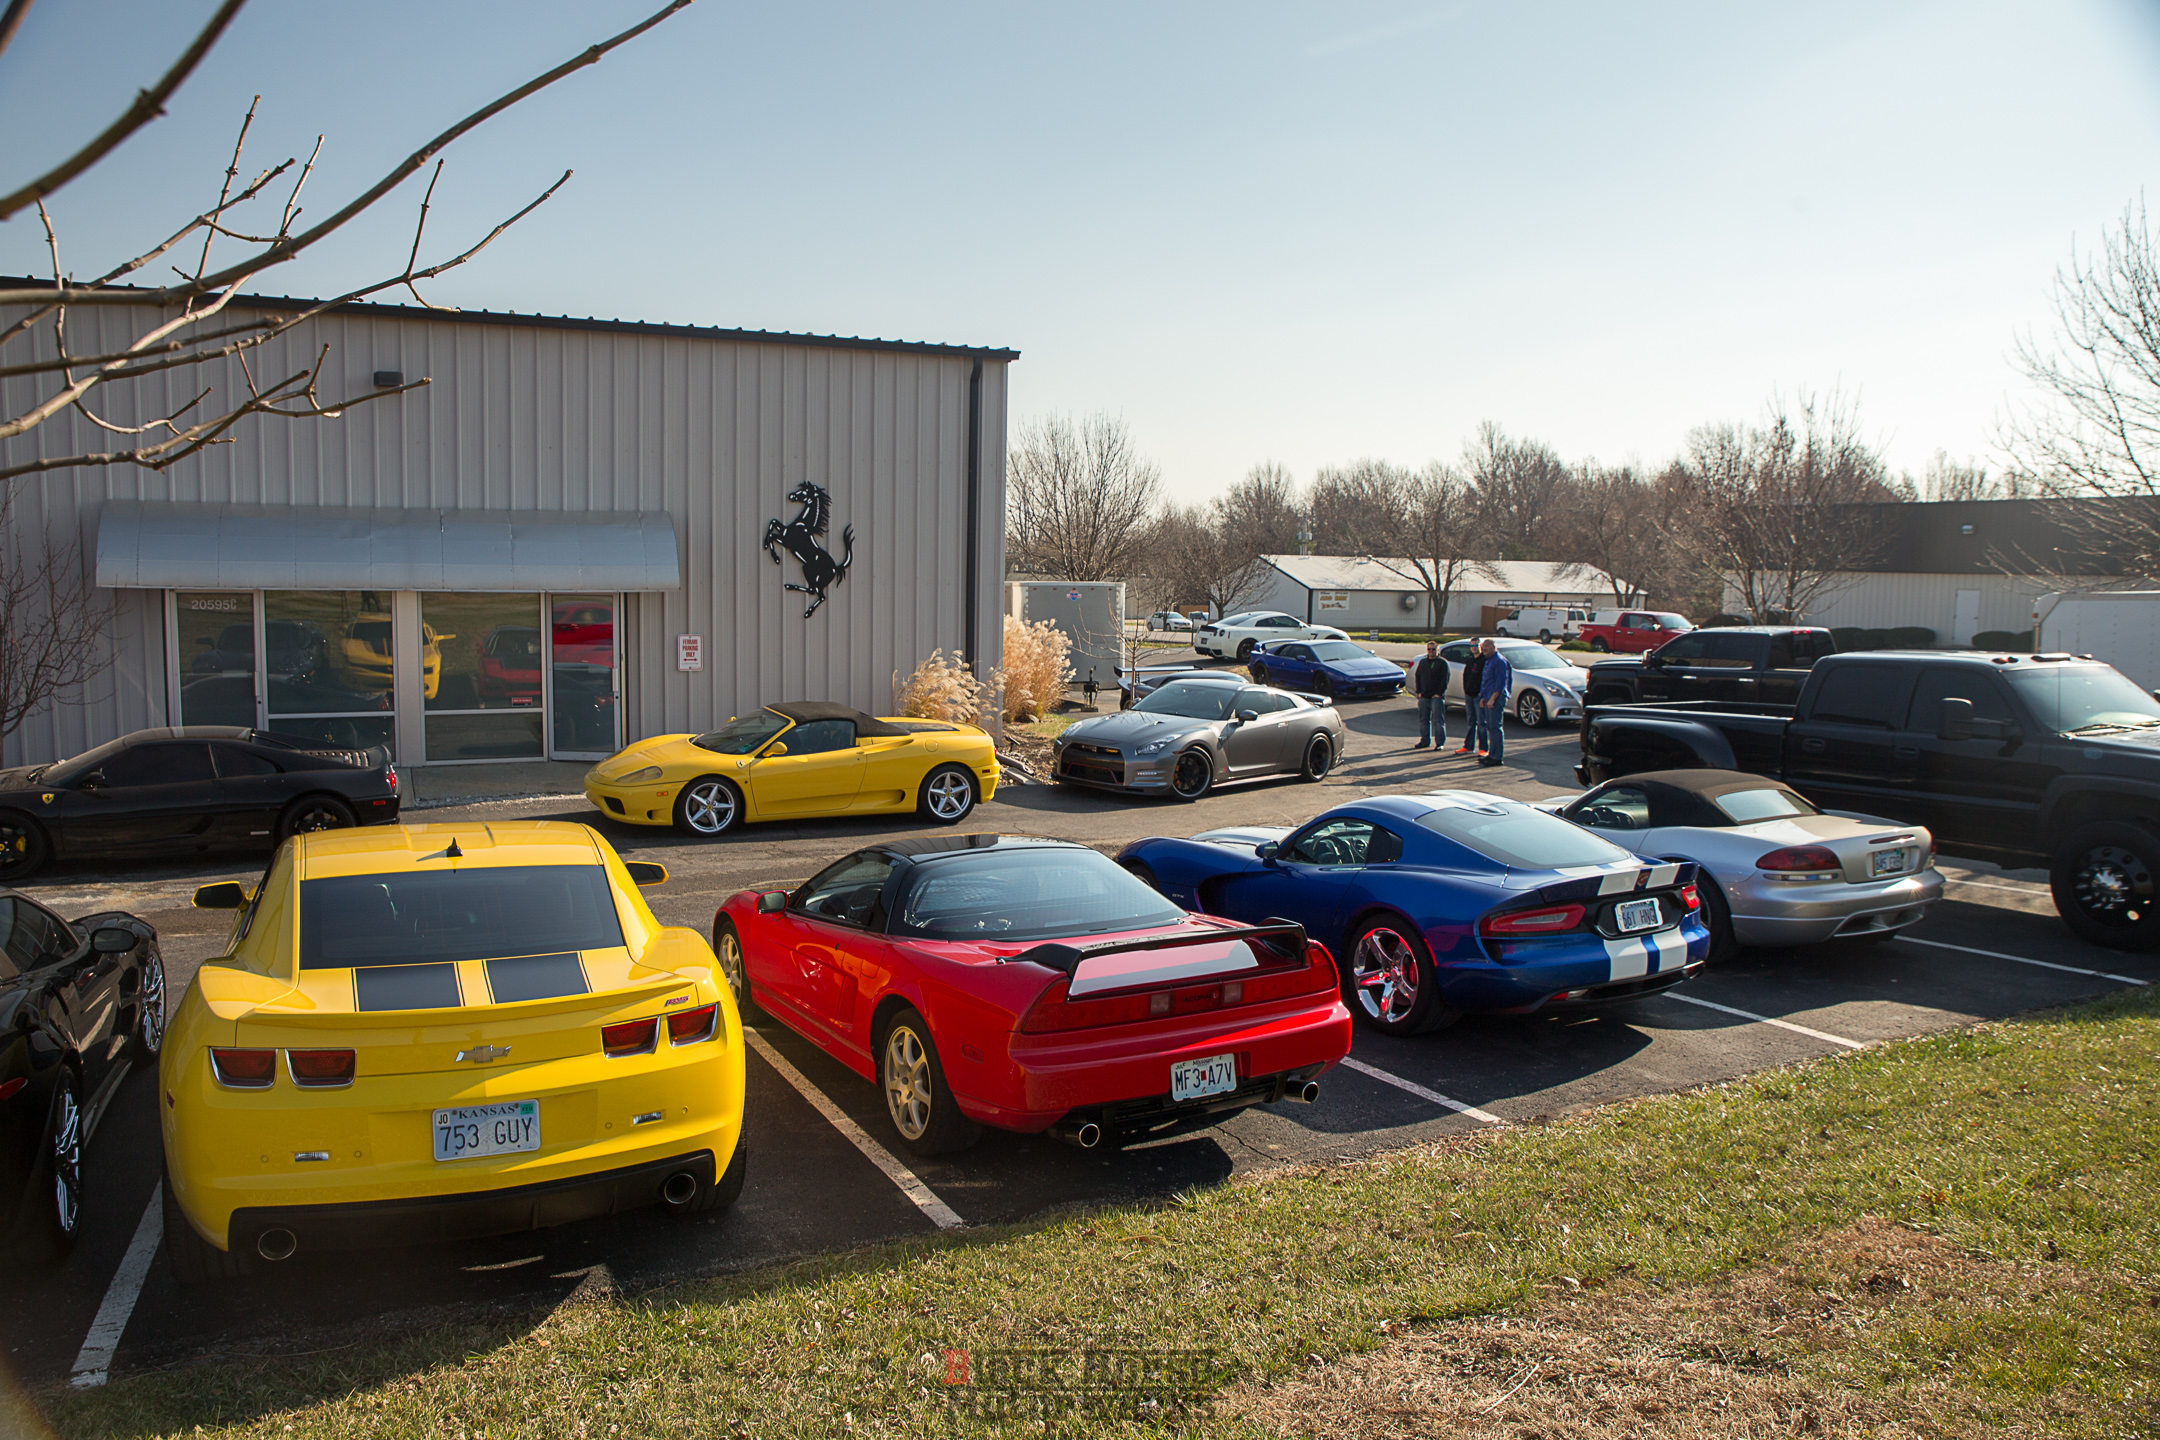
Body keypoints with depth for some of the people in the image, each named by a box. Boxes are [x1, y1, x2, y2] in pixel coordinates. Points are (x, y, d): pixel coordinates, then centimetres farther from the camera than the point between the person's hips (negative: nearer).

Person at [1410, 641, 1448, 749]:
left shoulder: (1442, 663, 0)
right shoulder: (1422, 662, 16)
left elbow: (1445, 679, -6)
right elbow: (1417, 676, 16)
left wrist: (1439, 693, -12)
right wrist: (1418, 691, 4)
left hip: (1437, 697, -5)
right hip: (1423, 697, 6)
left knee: (1438, 720, -6)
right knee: (1423, 720, 9)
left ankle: (1439, 742, -3)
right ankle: (1424, 741, 17)